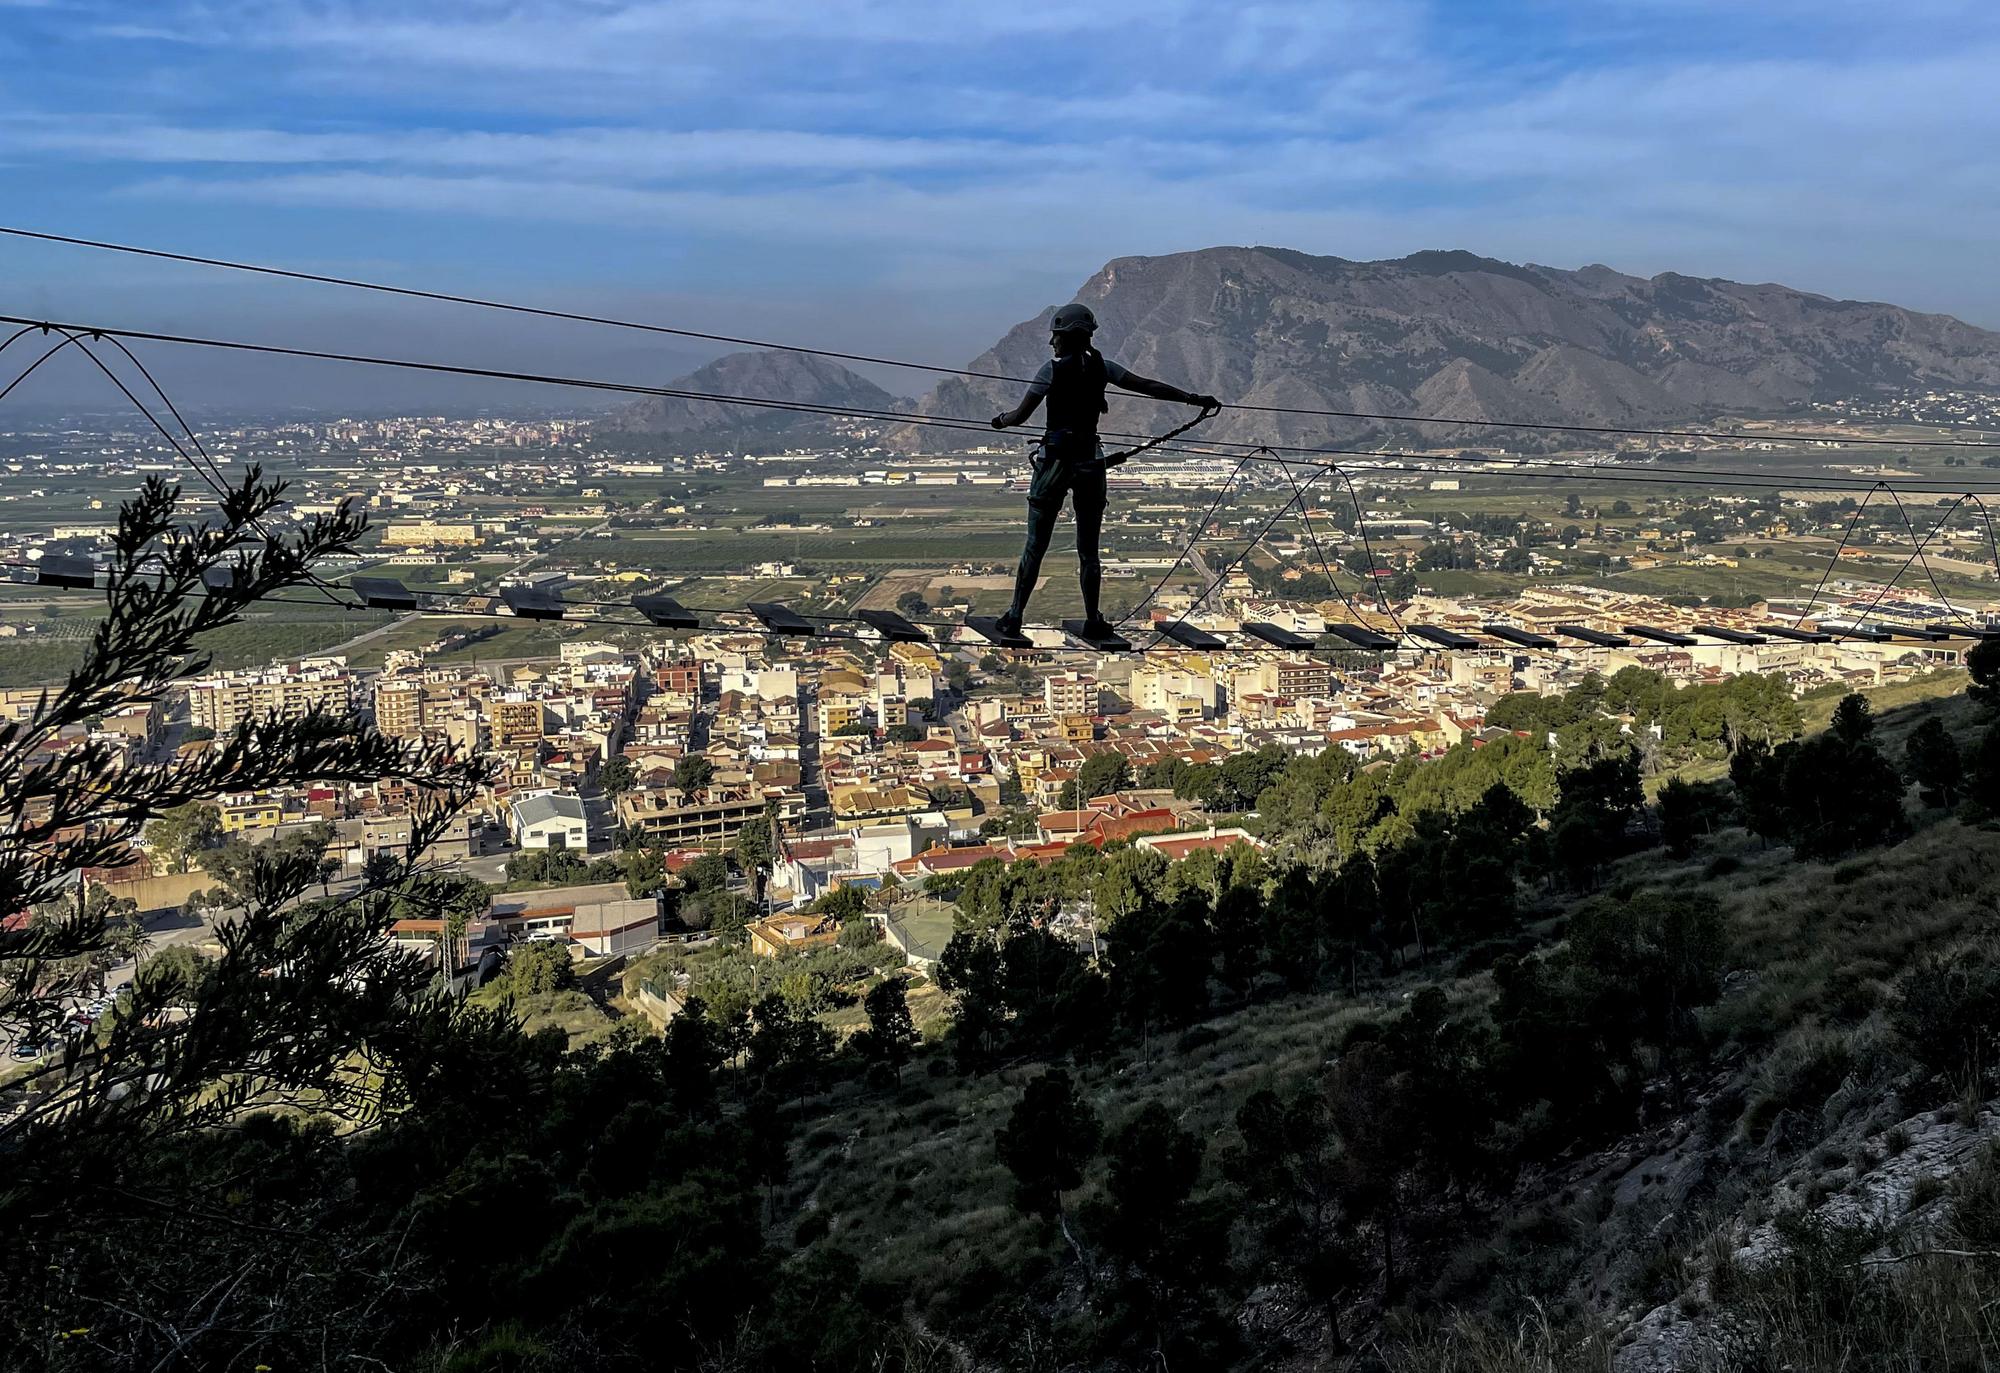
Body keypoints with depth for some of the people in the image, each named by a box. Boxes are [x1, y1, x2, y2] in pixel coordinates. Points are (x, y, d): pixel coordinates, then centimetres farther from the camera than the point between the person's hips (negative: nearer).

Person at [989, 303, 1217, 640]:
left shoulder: (1053, 369, -6)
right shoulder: (1102, 366, 3)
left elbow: (1021, 415, -4)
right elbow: (1149, 387, 5)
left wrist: (1001, 420, 18)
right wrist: (1194, 398, 11)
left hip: (1055, 459, -3)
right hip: (1090, 460, 3)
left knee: (1035, 546, 3)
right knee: (1088, 548, 9)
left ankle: (1015, 617, 4)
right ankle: (1093, 621, 11)